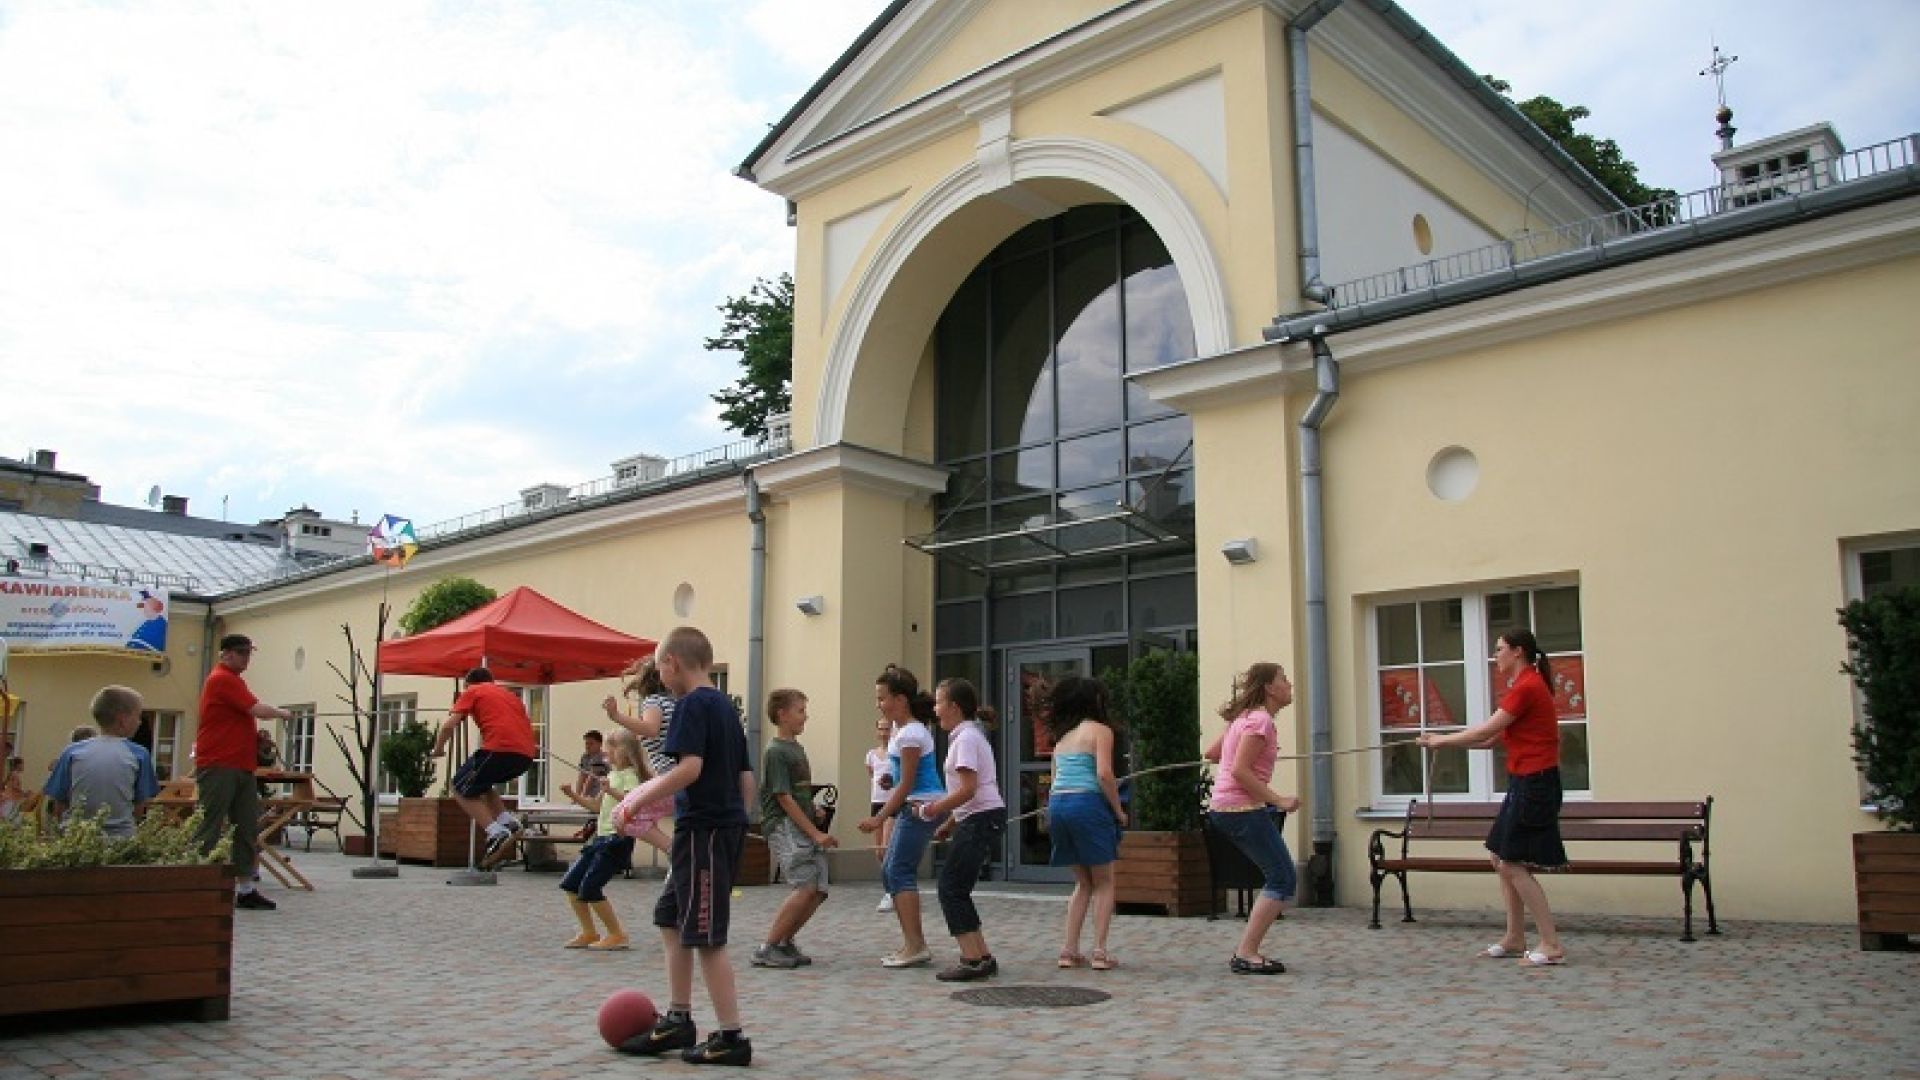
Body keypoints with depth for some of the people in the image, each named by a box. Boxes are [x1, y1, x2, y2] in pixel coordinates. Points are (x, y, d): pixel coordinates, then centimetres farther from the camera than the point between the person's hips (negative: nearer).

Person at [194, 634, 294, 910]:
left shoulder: (233, 680, 20)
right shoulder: (222, 679, -10)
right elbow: (258, 710, -16)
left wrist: (257, 736, 11)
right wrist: (283, 714, 2)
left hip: (241, 767, 9)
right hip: (219, 767, -9)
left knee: (248, 829, 7)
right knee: (211, 828, -6)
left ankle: (245, 889, 10)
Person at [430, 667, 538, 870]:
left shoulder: (471, 692, 16)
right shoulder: (509, 694, 32)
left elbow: (449, 725, 6)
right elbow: (526, 724, 31)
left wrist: (438, 748, 22)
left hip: (499, 749, -6)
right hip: (526, 754, 7)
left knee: (462, 790, 11)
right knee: (481, 783, 29)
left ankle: (497, 832, -9)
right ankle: (508, 822, 8)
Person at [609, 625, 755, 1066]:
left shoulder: (693, 705, -10)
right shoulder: (726, 707, 16)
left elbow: (689, 767, -23)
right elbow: (746, 778, 17)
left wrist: (635, 802, -15)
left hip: (702, 830, -10)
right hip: (728, 826, 10)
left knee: (706, 937, -3)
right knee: (670, 919, 18)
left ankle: (731, 1037, 3)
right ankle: (677, 1021, 24)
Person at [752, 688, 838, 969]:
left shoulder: (797, 748, 17)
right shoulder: (776, 752, -10)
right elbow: (784, 798, -15)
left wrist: (815, 811, 7)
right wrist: (815, 833, -15)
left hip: (805, 828, 9)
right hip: (783, 827, -9)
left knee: (818, 891, 1)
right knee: (805, 887, -19)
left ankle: (786, 942, 16)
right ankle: (766, 949, -10)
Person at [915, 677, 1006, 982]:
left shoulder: (966, 737, -12)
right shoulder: (972, 734, 18)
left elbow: (968, 789, -20)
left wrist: (935, 809, -11)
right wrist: (949, 824, 20)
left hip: (980, 820, -10)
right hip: (979, 820, 10)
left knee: (952, 888, -7)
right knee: (954, 888, 10)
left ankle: (974, 959, -8)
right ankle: (981, 957, 12)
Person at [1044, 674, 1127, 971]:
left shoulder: (1061, 736, 19)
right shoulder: (1099, 730, -1)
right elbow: (1104, 774, -13)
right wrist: (1119, 811, -4)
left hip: (1057, 803, 6)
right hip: (1088, 803, -6)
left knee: (1083, 882, 17)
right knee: (1104, 882, 6)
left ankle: (1069, 949, 11)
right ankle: (1100, 951, 0)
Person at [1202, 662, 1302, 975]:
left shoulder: (1245, 717, 16)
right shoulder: (1260, 720, -13)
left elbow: (1210, 753, 20)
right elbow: (1239, 771, -20)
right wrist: (1279, 800, -18)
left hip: (1224, 808, 10)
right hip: (1242, 809, -10)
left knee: (1279, 878, 15)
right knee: (1283, 880, -6)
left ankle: (1248, 951, 15)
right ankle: (1245, 955, -6)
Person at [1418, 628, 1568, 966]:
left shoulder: (1527, 687, -16)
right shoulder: (1526, 685, 16)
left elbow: (1485, 732, -16)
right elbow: (1492, 739, 13)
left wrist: (1442, 740, -4)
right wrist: (1443, 741, 5)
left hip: (1533, 784, -10)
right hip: (1525, 783, 10)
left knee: (1514, 865, -7)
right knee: (1502, 859, 14)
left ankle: (1552, 945, -3)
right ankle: (1514, 939, 21)